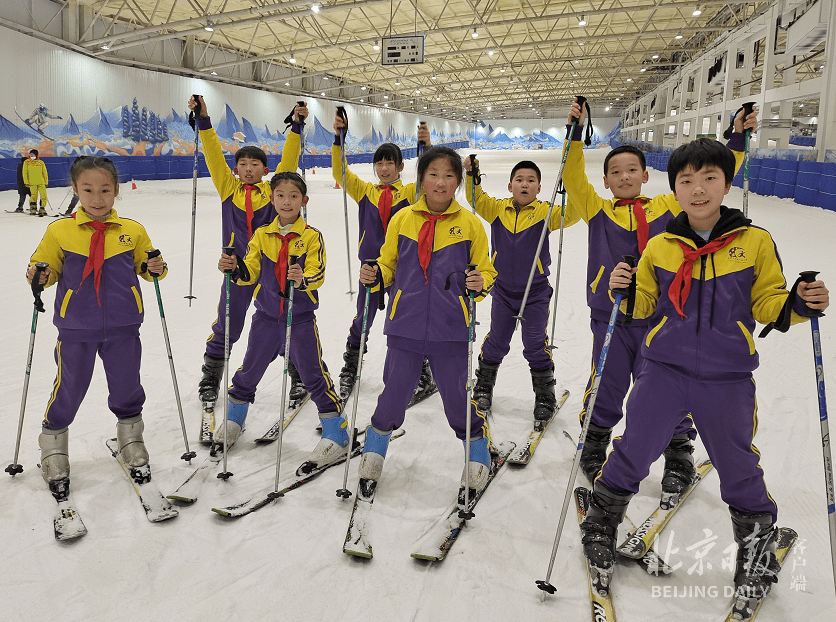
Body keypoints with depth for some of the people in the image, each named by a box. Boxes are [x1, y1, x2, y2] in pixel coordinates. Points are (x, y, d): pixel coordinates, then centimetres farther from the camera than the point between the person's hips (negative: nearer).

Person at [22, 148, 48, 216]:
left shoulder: (41, 162, 10)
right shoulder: (26, 162, 9)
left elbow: (45, 173, 14)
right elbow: (25, 173, 8)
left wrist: (46, 182, 10)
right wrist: (26, 182, 0)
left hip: (41, 182, 1)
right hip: (32, 183, -1)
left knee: (44, 196, -5)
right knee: (34, 196, -8)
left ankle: (42, 209, 8)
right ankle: (33, 209, 6)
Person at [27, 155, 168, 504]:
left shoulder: (133, 231, 1)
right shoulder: (60, 231, -2)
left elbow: (144, 266, 11)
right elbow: (47, 266, 8)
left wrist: (154, 268, -11)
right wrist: (41, 275, -14)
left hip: (123, 328, 1)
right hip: (76, 330, -1)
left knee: (127, 388, 13)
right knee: (68, 391, 7)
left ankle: (131, 442, 37)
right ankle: (53, 453, 29)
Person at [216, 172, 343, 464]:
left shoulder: (312, 236, -7)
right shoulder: (261, 235, 4)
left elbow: (317, 275, -16)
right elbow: (251, 273, 0)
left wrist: (303, 279, -38)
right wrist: (234, 269, -21)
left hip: (301, 319, -3)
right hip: (267, 316, 4)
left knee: (313, 374, -3)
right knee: (249, 369, 17)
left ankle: (336, 432, 9)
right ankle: (234, 417, 41)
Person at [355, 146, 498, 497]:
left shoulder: (470, 224, 1)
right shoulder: (402, 219, 4)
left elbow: (486, 272, 7)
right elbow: (389, 264, 14)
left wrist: (479, 283, -15)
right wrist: (375, 275, -6)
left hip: (450, 330, -1)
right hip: (406, 326, 1)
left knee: (456, 398, 4)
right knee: (394, 393, 8)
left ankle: (478, 454, 31)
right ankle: (376, 446, 36)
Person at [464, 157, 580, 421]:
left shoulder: (544, 212, -9)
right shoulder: (498, 209, -2)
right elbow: (477, 200, -11)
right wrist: (472, 176, -28)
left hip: (536, 293, -2)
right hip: (503, 292, 2)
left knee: (536, 346, 3)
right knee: (496, 342, 13)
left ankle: (545, 395, 20)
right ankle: (483, 386, 32)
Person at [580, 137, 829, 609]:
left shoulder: (755, 243, -3)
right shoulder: (659, 247, 0)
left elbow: (767, 304, 5)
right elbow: (644, 305, 9)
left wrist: (800, 305, -14)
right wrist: (626, 291, -10)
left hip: (728, 378, 0)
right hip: (665, 370, 1)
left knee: (737, 464, 12)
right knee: (634, 451, 5)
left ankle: (758, 539, 39)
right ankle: (604, 518, 30)